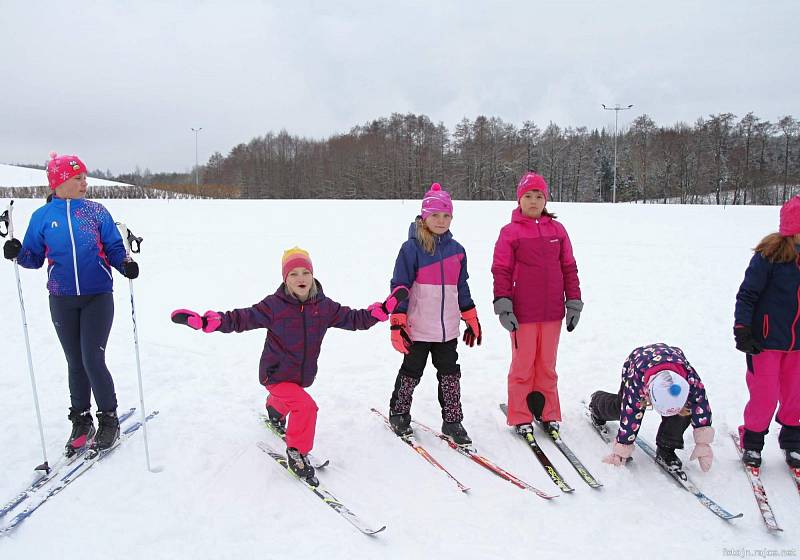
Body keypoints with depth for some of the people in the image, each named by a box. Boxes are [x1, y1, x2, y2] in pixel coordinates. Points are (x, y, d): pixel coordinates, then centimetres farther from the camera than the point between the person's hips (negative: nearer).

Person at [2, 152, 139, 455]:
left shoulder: (96, 211, 1)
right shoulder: (42, 216, 3)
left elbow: (114, 248, 2)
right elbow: (35, 257, 7)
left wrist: (126, 264, -17)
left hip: (98, 297, -2)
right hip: (62, 301, 2)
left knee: (93, 360, -8)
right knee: (75, 363, 11)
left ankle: (109, 421, 10)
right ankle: (81, 423, 26)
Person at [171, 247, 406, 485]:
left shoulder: (324, 306, -10)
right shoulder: (274, 305, -21)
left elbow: (354, 319, -4)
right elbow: (241, 319, -23)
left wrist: (387, 306, -12)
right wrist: (203, 321, -36)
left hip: (303, 376, 6)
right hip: (276, 374, -5)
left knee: (288, 399, 34)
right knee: (305, 406, -26)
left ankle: (275, 411, 73)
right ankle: (297, 452, -1)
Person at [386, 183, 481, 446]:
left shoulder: (456, 249, 8)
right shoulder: (412, 248, -10)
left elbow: (462, 287, 16)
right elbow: (400, 286, -9)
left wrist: (472, 319, 16)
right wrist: (397, 323, -12)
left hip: (448, 328, 5)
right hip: (417, 328, -4)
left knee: (450, 374, 11)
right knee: (411, 372, 10)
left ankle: (452, 421, 24)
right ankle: (398, 414, 31)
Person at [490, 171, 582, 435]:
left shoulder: (557, 230, 8)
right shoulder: (510, 232, -2)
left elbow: (569, 268, 11)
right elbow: (501, 271, -4)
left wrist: (574, 303, 9)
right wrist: (503, 306, -10)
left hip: (553, 311, 3)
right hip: (522, 313, -3)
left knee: (547, 365, 13)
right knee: (523, 365, 6)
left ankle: (547, 413, 27)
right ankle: (520, 417, 19)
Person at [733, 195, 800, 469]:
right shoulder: (770, 255, -16)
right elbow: (747, 294, -13)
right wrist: (742, 329, -18)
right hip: (767, 340, -5)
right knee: (765, 397, 1)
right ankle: (751, 443, 23)